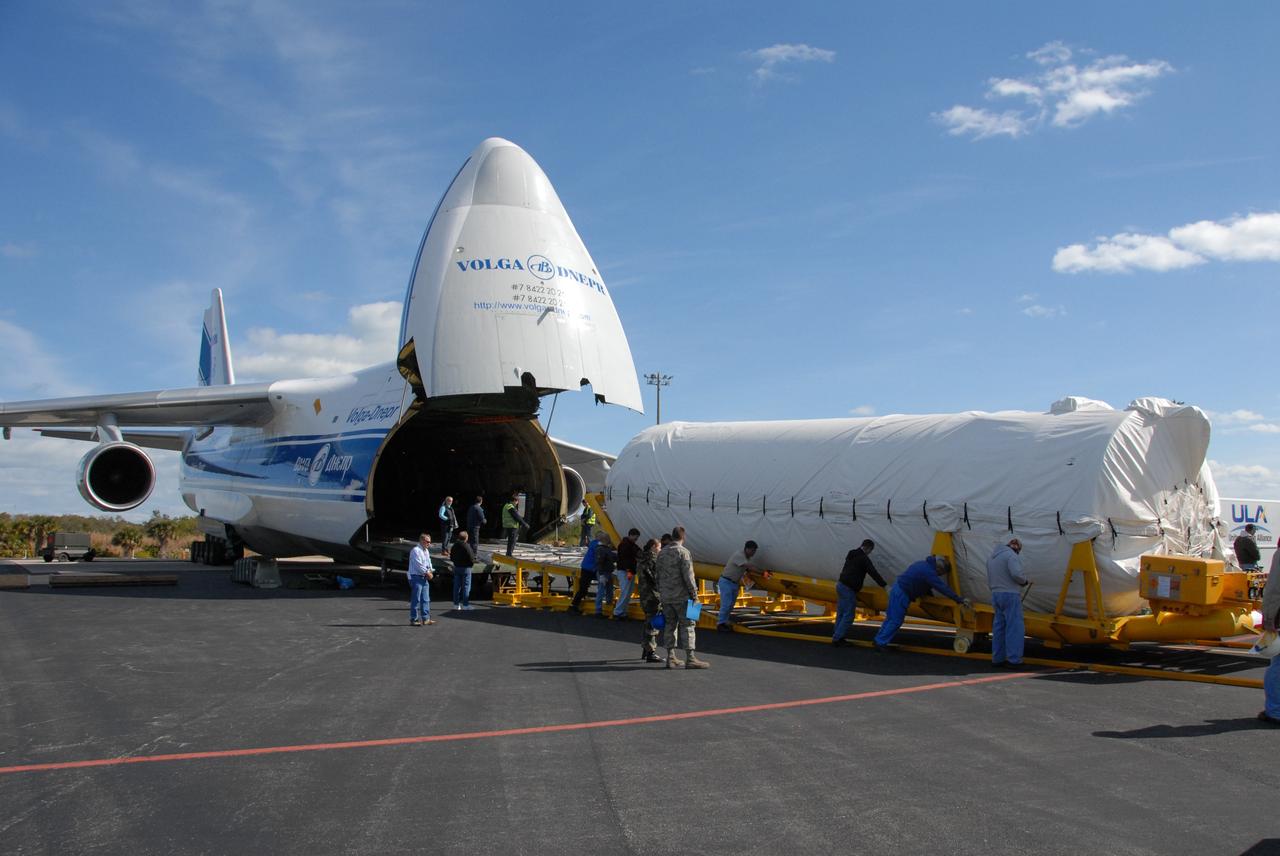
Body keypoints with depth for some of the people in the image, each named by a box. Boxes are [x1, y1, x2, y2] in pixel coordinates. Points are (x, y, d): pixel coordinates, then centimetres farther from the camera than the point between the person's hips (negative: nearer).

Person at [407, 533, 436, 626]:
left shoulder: (426, 551, 16)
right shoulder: (416, 551, -14)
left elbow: (428, 563, 19)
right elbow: (419, 565, -20)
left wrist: (430, 572, 0)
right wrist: (427, 573, -12)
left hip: (424, 577, 9)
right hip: (416, 577, -9)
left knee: (426, 599, 11)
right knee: (416, 600, -5)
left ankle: (426, 618, 17)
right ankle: (414, 619, 1)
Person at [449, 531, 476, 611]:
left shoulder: (454, 546, 3)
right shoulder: (466, 546, -18)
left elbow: (451, 557, 10)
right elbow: (471, 558, -17)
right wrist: (472, 563, 2)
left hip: (456, 567, 6)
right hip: (465, 568, -6)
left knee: (456, 586, 11)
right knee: (466, 586, 0)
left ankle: (456, 604, 15)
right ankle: (465, 604, 0)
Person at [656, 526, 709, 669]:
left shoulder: (662, 553, 10)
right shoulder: (683, 552, -12)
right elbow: (688, 576, -16)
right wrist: (694, 593, -9)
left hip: (666, 597, 7)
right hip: (681, 596, -7)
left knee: (670, 625, 11)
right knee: (687, 625, -2)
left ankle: (671, 657, 14)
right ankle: (690, 658, -3)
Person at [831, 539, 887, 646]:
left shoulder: (851, 554, 17)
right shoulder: (864, 558, -10)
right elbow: (873, 573, -15)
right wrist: (884, 585, -15)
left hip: (840, 585, 9)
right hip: (848, 589, -9)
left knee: (841, 613, 13)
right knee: (848, 615, -6)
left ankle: (837, 638, 14)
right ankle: (837, 638, -8)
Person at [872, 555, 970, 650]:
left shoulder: (924, 565, 11)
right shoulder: (928, 572, -21)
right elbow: (943, 588, -23)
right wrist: (960, 600, -21)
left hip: (897, 589, 10)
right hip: (901, 594, -10)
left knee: (891, 618, 17)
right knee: (895, 621, -4)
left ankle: (879, 641, 23)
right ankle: (881, 643, 1)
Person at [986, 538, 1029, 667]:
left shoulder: (992, 557, 18)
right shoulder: (1011, 555, -9)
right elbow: (1016, 574, -22)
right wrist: (1024, 581, -3)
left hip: (996, 595, 8)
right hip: (1011, 595, -8)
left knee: (999, 627, 10)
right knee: (1014, 627, -5)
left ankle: (997, 658, 11)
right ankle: (1014, 659, -7)